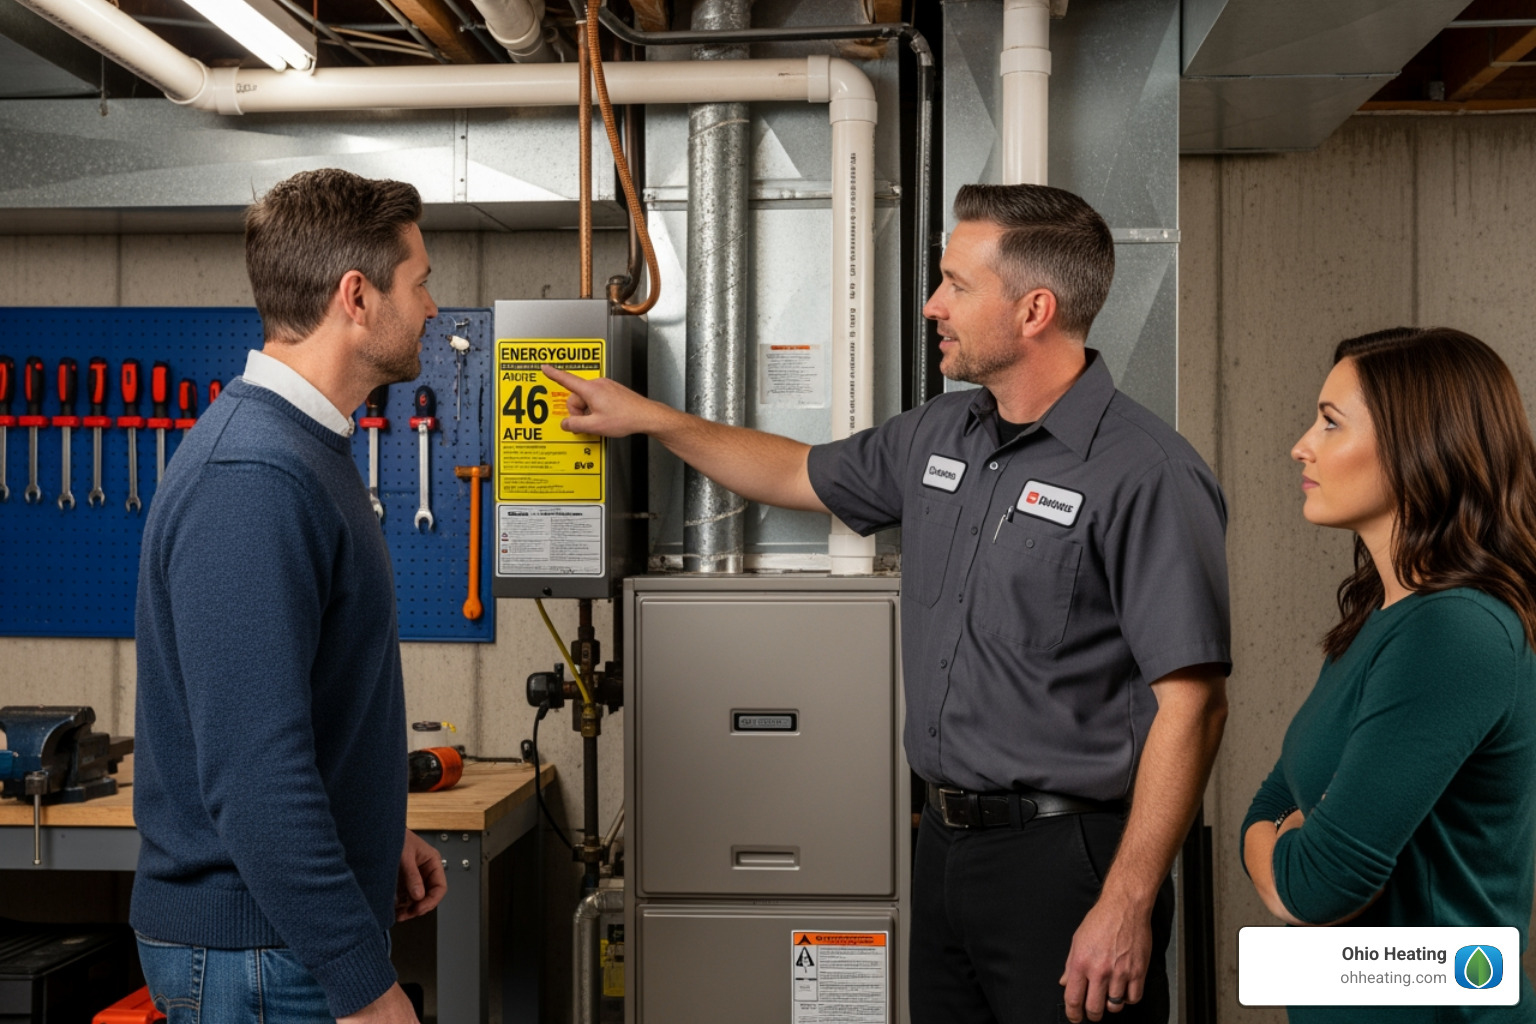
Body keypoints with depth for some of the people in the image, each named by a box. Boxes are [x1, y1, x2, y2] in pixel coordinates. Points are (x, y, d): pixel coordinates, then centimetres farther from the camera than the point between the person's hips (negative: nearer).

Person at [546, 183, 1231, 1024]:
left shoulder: (1145, 476, -16)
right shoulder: (938, 436, 8)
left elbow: (1192, 705, -19)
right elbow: (800, 474, 26)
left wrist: (1126, 907, -20)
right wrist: (650, 418, 26)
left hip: (1066, 859, -7)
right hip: (947, 841, 8)